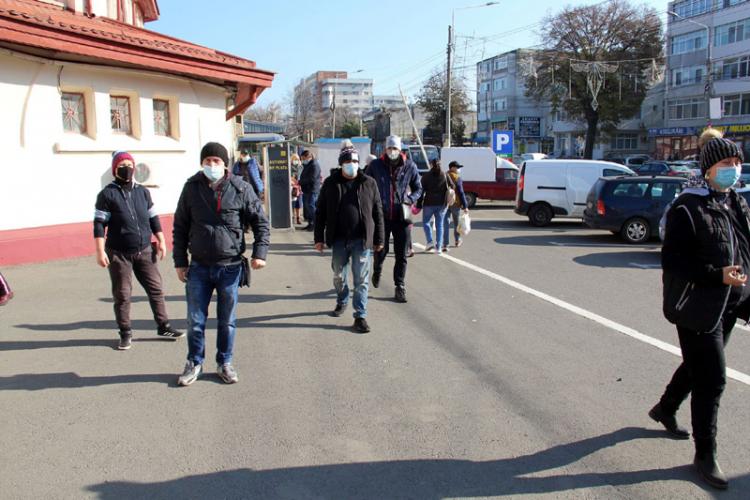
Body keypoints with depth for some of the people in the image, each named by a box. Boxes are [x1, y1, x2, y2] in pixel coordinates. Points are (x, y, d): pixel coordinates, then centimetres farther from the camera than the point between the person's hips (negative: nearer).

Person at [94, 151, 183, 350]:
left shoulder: (143, 192, 10)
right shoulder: (107, 194, -4)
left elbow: (153, 218, 16)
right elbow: (99, 224, -7)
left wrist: (161, 241, 10)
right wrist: (100, 251, -13)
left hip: (144, 251, 4)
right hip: (118, 254, -4)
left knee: (155, 288, 5)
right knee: (122, 294, 4)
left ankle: (163, 326, 16)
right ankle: (125, 333, 16)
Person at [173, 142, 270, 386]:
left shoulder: (240, 188, -6)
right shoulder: (192, 188, -1)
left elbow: (260, 222, 0)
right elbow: (180, 227, 6)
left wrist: (260, 252, -11)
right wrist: (180, 262, 3)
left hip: (230, 267, -1)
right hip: (199, 267, 1)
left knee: (227, 321, 11)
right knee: (195, 320, 8)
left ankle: (224, 363, 28)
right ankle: (194, 363, 27)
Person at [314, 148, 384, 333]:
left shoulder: (369, 183, 0)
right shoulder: (331, 183, 2)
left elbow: (378, 212, 3)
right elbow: (320, 212, 6)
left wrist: (379, 239, 1)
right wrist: (319, 238, 2)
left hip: (362, 240, -2)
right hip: (339, 240, 2)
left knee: (361, 279, 0)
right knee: (339, 276, 16)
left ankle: (360, 315, 7)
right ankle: (342, 302, 41)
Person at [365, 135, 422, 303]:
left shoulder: (410, 166, 1)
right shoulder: (375, 165, -1)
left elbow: (418, 188, 12)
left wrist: (410, 199, -6)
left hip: (401, 217, 0)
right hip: (381, 216, 0)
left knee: (401, 255, 2)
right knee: (381, 250, 9)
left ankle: (400, 287, 14)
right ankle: (377, 271, 42)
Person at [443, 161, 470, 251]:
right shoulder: (457, 177, -11)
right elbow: (461, 193, -14)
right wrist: (465, 206, -12)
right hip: (455, 203, -3)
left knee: (446, 224, -2)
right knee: (456, 223, 17)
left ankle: (445, 245, -10)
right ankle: (457, 240, 33)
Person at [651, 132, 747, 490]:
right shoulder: (687, 208, -15)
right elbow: (671, 260, -18)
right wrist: (716, 275, -26)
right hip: (697, 306, -8)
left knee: (698, 367, 23)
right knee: (712, 379, -4)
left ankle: (665, 409, 48)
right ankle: (705, 455, 11)